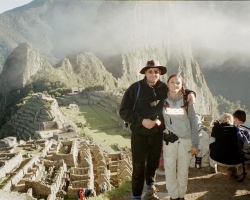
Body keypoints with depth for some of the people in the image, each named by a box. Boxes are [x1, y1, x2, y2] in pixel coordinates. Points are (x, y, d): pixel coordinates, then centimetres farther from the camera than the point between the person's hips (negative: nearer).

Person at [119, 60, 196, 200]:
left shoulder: (164, 88, -1)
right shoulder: (135, 88, -11)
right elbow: (124, 111, -12)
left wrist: (190, 93, -3)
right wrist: (141, 120, -22)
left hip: (158, 134, 4)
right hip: (140, 134, -3)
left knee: (153, 164, 20)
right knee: (138, 167, 2)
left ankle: (150, 188, 45)